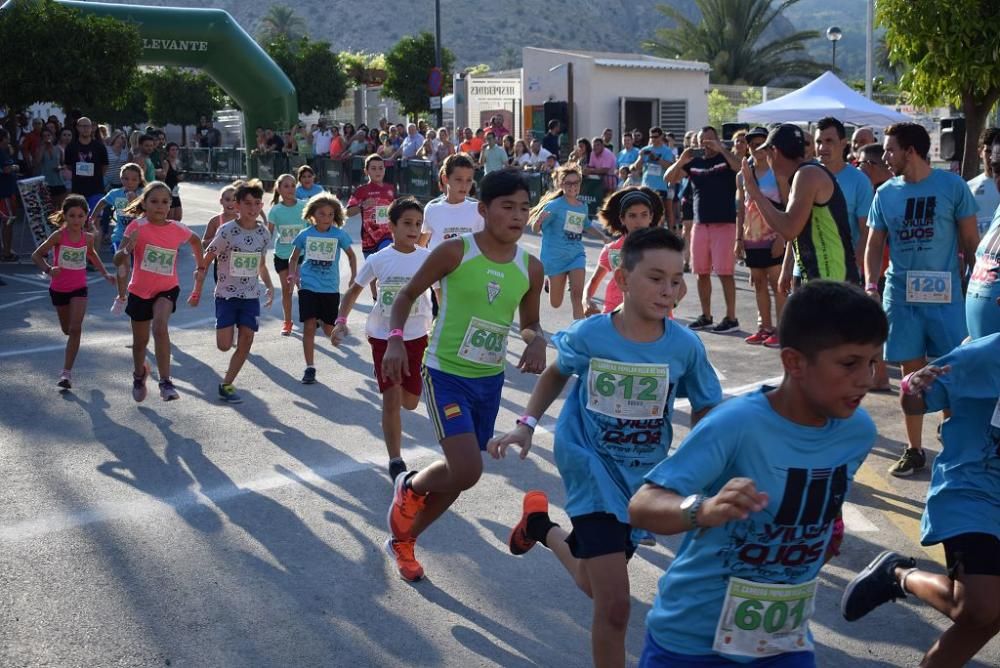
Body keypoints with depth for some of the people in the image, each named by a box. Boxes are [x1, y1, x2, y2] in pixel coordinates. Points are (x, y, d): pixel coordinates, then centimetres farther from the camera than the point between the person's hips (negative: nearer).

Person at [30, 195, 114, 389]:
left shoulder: (88, 238, -5)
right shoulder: (58, 236, -15)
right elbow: (36, 255, -11)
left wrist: (105, 273, 10)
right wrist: (48, 269, -28)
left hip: (79, 289, 1)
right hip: (58, 289, -1)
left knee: (75, 329, -15)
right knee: (67, 329, 15)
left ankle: (67, 372, -12)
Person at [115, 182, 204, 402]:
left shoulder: (178, 229, -8)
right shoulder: (138, 227, -13)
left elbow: (195, 240, 17)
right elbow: (117, 262, -18)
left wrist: (200, 267, 17)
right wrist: (128, 249, -38)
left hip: (167, 289, -1)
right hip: (140, 291, 1)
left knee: (160, 327, -29)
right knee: (140, 341, 16)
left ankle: (165, 382, -24)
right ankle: (139, 374, 48)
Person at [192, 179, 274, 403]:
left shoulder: (263, 233, 2)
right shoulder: (227, 231, -12)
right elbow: (205, 261, -7)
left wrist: (269, 286, 2)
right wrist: (197, 291, -7)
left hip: (251, 296, 4)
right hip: (226, 294, -4)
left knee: (246, 341, -1)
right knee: (225, 345, -9)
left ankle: (226, 385, 11)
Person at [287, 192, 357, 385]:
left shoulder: (339, 235, -3)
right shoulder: (305, 234, -1)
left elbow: (351, 255, 12)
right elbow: (294, 257, 12)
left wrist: (354, 277, 4)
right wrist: (292, 274, -5)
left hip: (330, 288, 1)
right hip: (308, 286, 0)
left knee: (329, 330, 7)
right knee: (309, 327, -9)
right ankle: (310, 368, 0)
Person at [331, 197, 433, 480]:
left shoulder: (428, 258, -8)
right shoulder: (378, 260, -8)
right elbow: (354, 291, 5)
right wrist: (341, 321, -7)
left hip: (417, 337, 1)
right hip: (383, 337, -1)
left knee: (409, 402, 10)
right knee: (391, 399, -6)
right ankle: (395, 462, 4)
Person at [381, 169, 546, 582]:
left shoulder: (531, 269, -2)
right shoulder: (455, 252, -14)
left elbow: (529, 322, 13)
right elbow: (408, 293, -3)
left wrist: (537, 341, -10)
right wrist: (395, 338, -18)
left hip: (491, 380, 6)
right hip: (446, 374, -5)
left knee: (460, 476, 13)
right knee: (466, 471, -19)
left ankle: (402, 539, 37)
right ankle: (410, 487, 16)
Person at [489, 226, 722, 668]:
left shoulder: (686, 345, -15)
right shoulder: (588, 335, -16)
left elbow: (705, 413, -1)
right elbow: (557, 373, 6)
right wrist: (527, 424, -4)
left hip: (644, 478, 3)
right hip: (594, 470, -3)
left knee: (597, 585, 23)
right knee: (614, 604, -13)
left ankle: (541, 526, 49)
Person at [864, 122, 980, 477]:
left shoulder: (952, 186, -4)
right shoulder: (885, 193, 5)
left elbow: (970, 241, 1)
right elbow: (875, 244, 10)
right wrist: (870, 282, -4)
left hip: (944, 295, -3)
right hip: (901, 295, 3)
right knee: (911, 373, 9)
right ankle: (914, 449, 19)